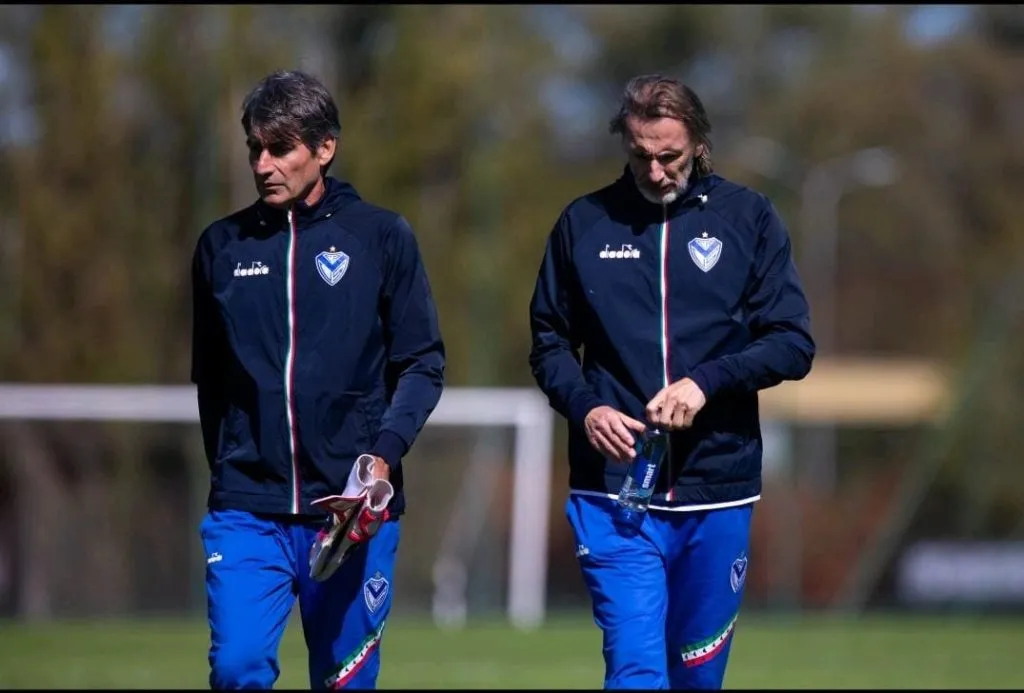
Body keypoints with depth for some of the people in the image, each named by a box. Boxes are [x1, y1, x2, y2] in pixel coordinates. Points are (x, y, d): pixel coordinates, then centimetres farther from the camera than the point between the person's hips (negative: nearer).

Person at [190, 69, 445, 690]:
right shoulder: (222, 246, 9)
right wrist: (227, 468, 12)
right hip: (247, 511, 1)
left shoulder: (382, 237, 2)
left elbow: (423, 364, 1)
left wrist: (385, 453, -13)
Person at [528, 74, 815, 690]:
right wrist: (584, 407, -9)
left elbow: (793, 344, 0)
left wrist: (706, 381, -16)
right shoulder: (583, 223, 5)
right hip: (614, 492, -1)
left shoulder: (749, 218, 3)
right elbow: (550, 342, 12)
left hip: (717, 491, 1)